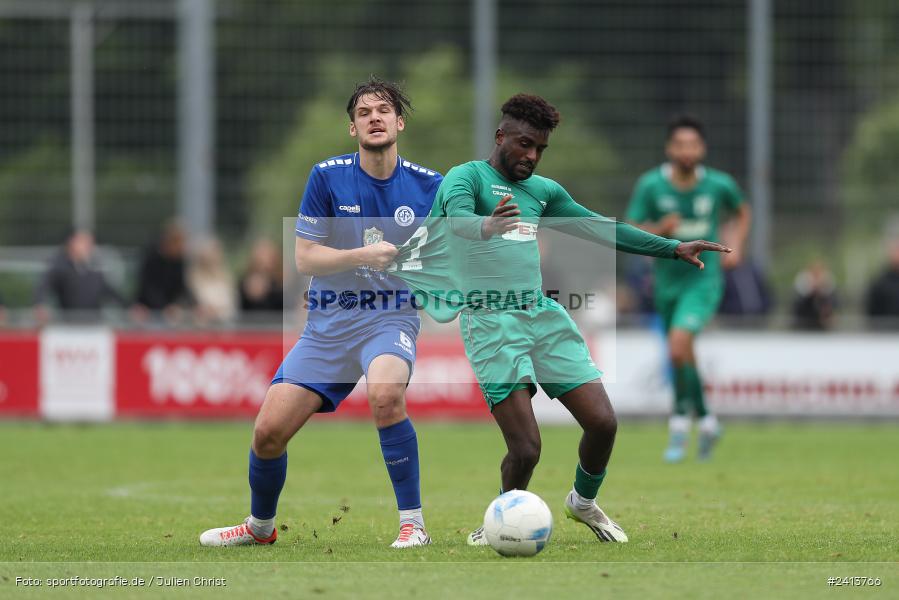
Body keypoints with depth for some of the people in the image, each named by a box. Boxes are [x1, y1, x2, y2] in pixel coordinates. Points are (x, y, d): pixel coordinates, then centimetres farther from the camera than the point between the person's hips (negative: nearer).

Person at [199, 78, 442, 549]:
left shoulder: (428, 186, -2)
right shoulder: (328, 176, -3)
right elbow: (305, 258, -5)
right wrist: (364, 255, -20)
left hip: (391, 317, -2)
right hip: (328, 322, 2)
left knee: (385, 395, -36)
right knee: (269, 430, -5)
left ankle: (413, 523, -23)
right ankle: (260, 526, 26)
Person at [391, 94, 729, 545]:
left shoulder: (542, 190, 19)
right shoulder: (468, 176, -3)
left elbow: (602, 229, 26)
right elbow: (458, 216, -25)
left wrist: (673, 249, 22)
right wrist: (485, 226, -49)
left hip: (542, 314, 6)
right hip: (490, 320, -6)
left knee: (603, 423, -3)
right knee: (526, 448, -15)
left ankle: (583, 502, 26)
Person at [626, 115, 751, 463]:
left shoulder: (719, 185, -6)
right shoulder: (651, 185, -8)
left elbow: (741, 213, 16)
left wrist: (735, 248, 1)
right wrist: (660, 230, -25)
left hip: (703, 280, -3)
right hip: (667, 282, 3)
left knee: (679, 345, -24)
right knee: (682, 357, 13)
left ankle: (680, 423, -9)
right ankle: (706, 421, 36)